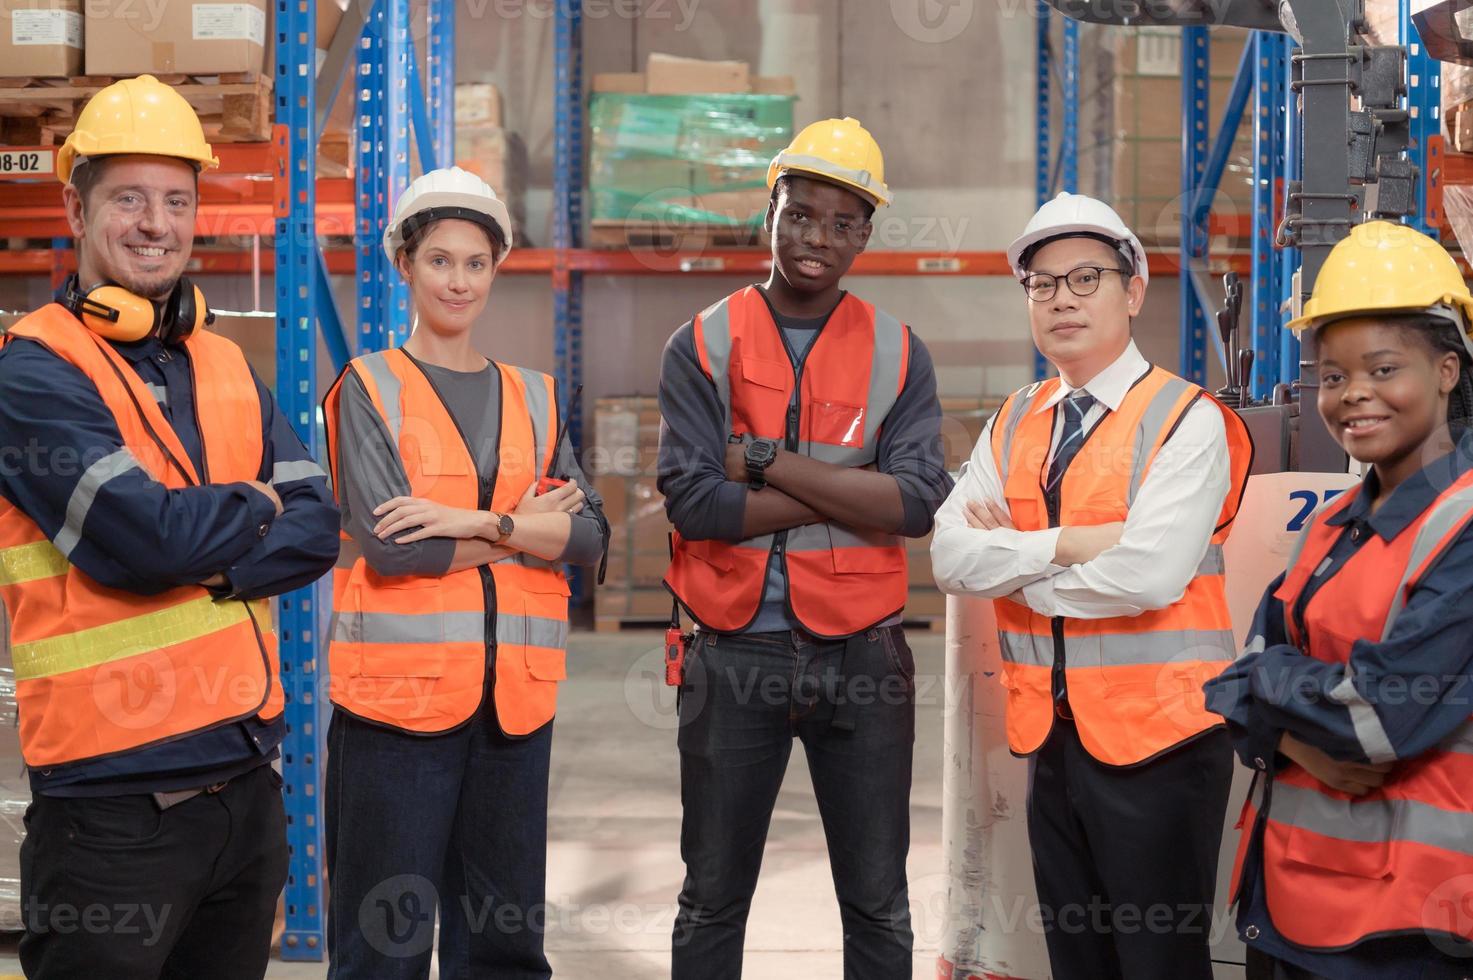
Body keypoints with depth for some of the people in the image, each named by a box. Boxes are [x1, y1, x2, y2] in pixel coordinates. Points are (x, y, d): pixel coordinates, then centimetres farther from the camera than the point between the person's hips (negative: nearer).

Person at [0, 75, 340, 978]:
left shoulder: (227, 367, 12)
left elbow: (317, 528, 3)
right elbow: (146, 536, -21)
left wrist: (201, 561, -13)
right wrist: (252, 508, -3)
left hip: (248, 784, 6)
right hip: (114, 797, -6)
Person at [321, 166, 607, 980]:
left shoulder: (531, 398, 13)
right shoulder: (367, 389, 1)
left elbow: (588, 536, 1)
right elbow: (390, 545, -12)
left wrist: (476, 522, -13)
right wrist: (525, 525, -5)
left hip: (515, 695, 4)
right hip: (398, 690, -4)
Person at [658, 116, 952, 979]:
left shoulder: (898, 354, 3)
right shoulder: (704, 347, 0)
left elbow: (919, 503, -11)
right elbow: (694, 503, -13)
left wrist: (766, 460, -15)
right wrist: (854, 490, -13)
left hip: (862, 651, 1)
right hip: (736, 652, -1)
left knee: (879, 905, 10)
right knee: (712, 900, 11)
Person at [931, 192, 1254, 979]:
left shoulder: (1187, 420, -10)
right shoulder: (1013, 425, 9)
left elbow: (1149, 575, -22)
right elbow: (949, 557, -2)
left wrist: (1012, 566, -9)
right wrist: (1067, 544, -15)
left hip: (1156, 736, -6)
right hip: (1051, 736, 6)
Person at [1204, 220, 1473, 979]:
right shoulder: (1335, 526, 10)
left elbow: (1389, 709, -22)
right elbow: (1247, 687, 5)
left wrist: (1268, 677, -6)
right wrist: (1306, 741, -15)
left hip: (1396, 913, -7)